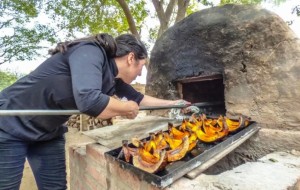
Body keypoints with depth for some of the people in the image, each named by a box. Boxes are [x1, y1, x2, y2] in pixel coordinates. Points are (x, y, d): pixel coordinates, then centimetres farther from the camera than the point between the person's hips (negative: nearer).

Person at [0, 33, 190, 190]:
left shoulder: (114, 79, -2)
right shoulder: (90, 52, -27)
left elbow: (139, 98, 13)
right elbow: (89, 101, -42)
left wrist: (172, 103, 21)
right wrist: (127, 109, -24)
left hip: (48, 133, 7)